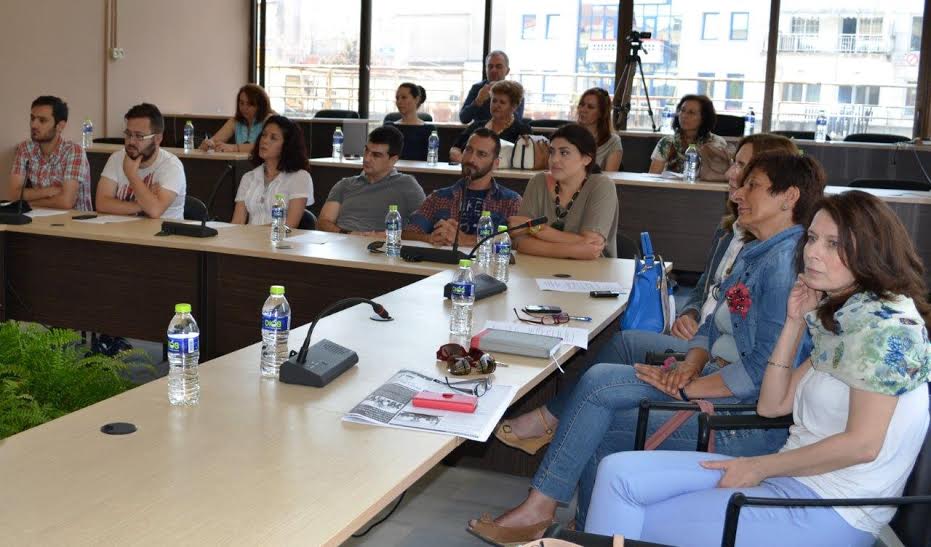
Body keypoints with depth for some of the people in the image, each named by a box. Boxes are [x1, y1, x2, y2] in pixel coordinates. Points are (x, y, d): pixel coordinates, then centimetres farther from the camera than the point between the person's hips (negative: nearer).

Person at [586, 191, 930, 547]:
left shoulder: (886, 321, -15)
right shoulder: (842, 317, 12)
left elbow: (862, 444, -20)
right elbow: (772, 405, 13)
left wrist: (759, 467, -11)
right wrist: (794, 323, 5)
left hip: (832, 512, -8)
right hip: (794, 478, 9)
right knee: (618, 473, -2)